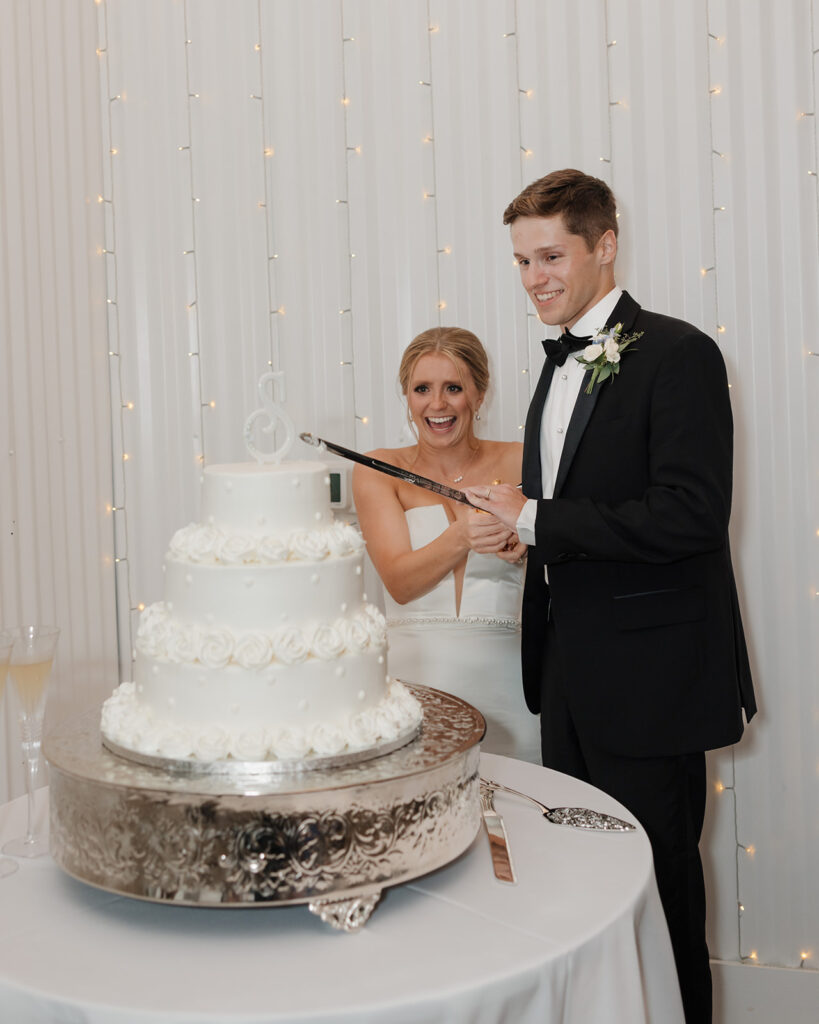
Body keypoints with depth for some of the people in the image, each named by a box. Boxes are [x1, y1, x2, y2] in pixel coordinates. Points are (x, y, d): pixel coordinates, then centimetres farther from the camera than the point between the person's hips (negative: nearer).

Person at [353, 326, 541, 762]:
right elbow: (399, 582, -6)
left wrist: (528, 537, -16)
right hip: (413, 677, 0)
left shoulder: (518, 463, 5)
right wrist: (461, 537, -23)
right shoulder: (378, 470, 4)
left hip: (499, 680, 1)